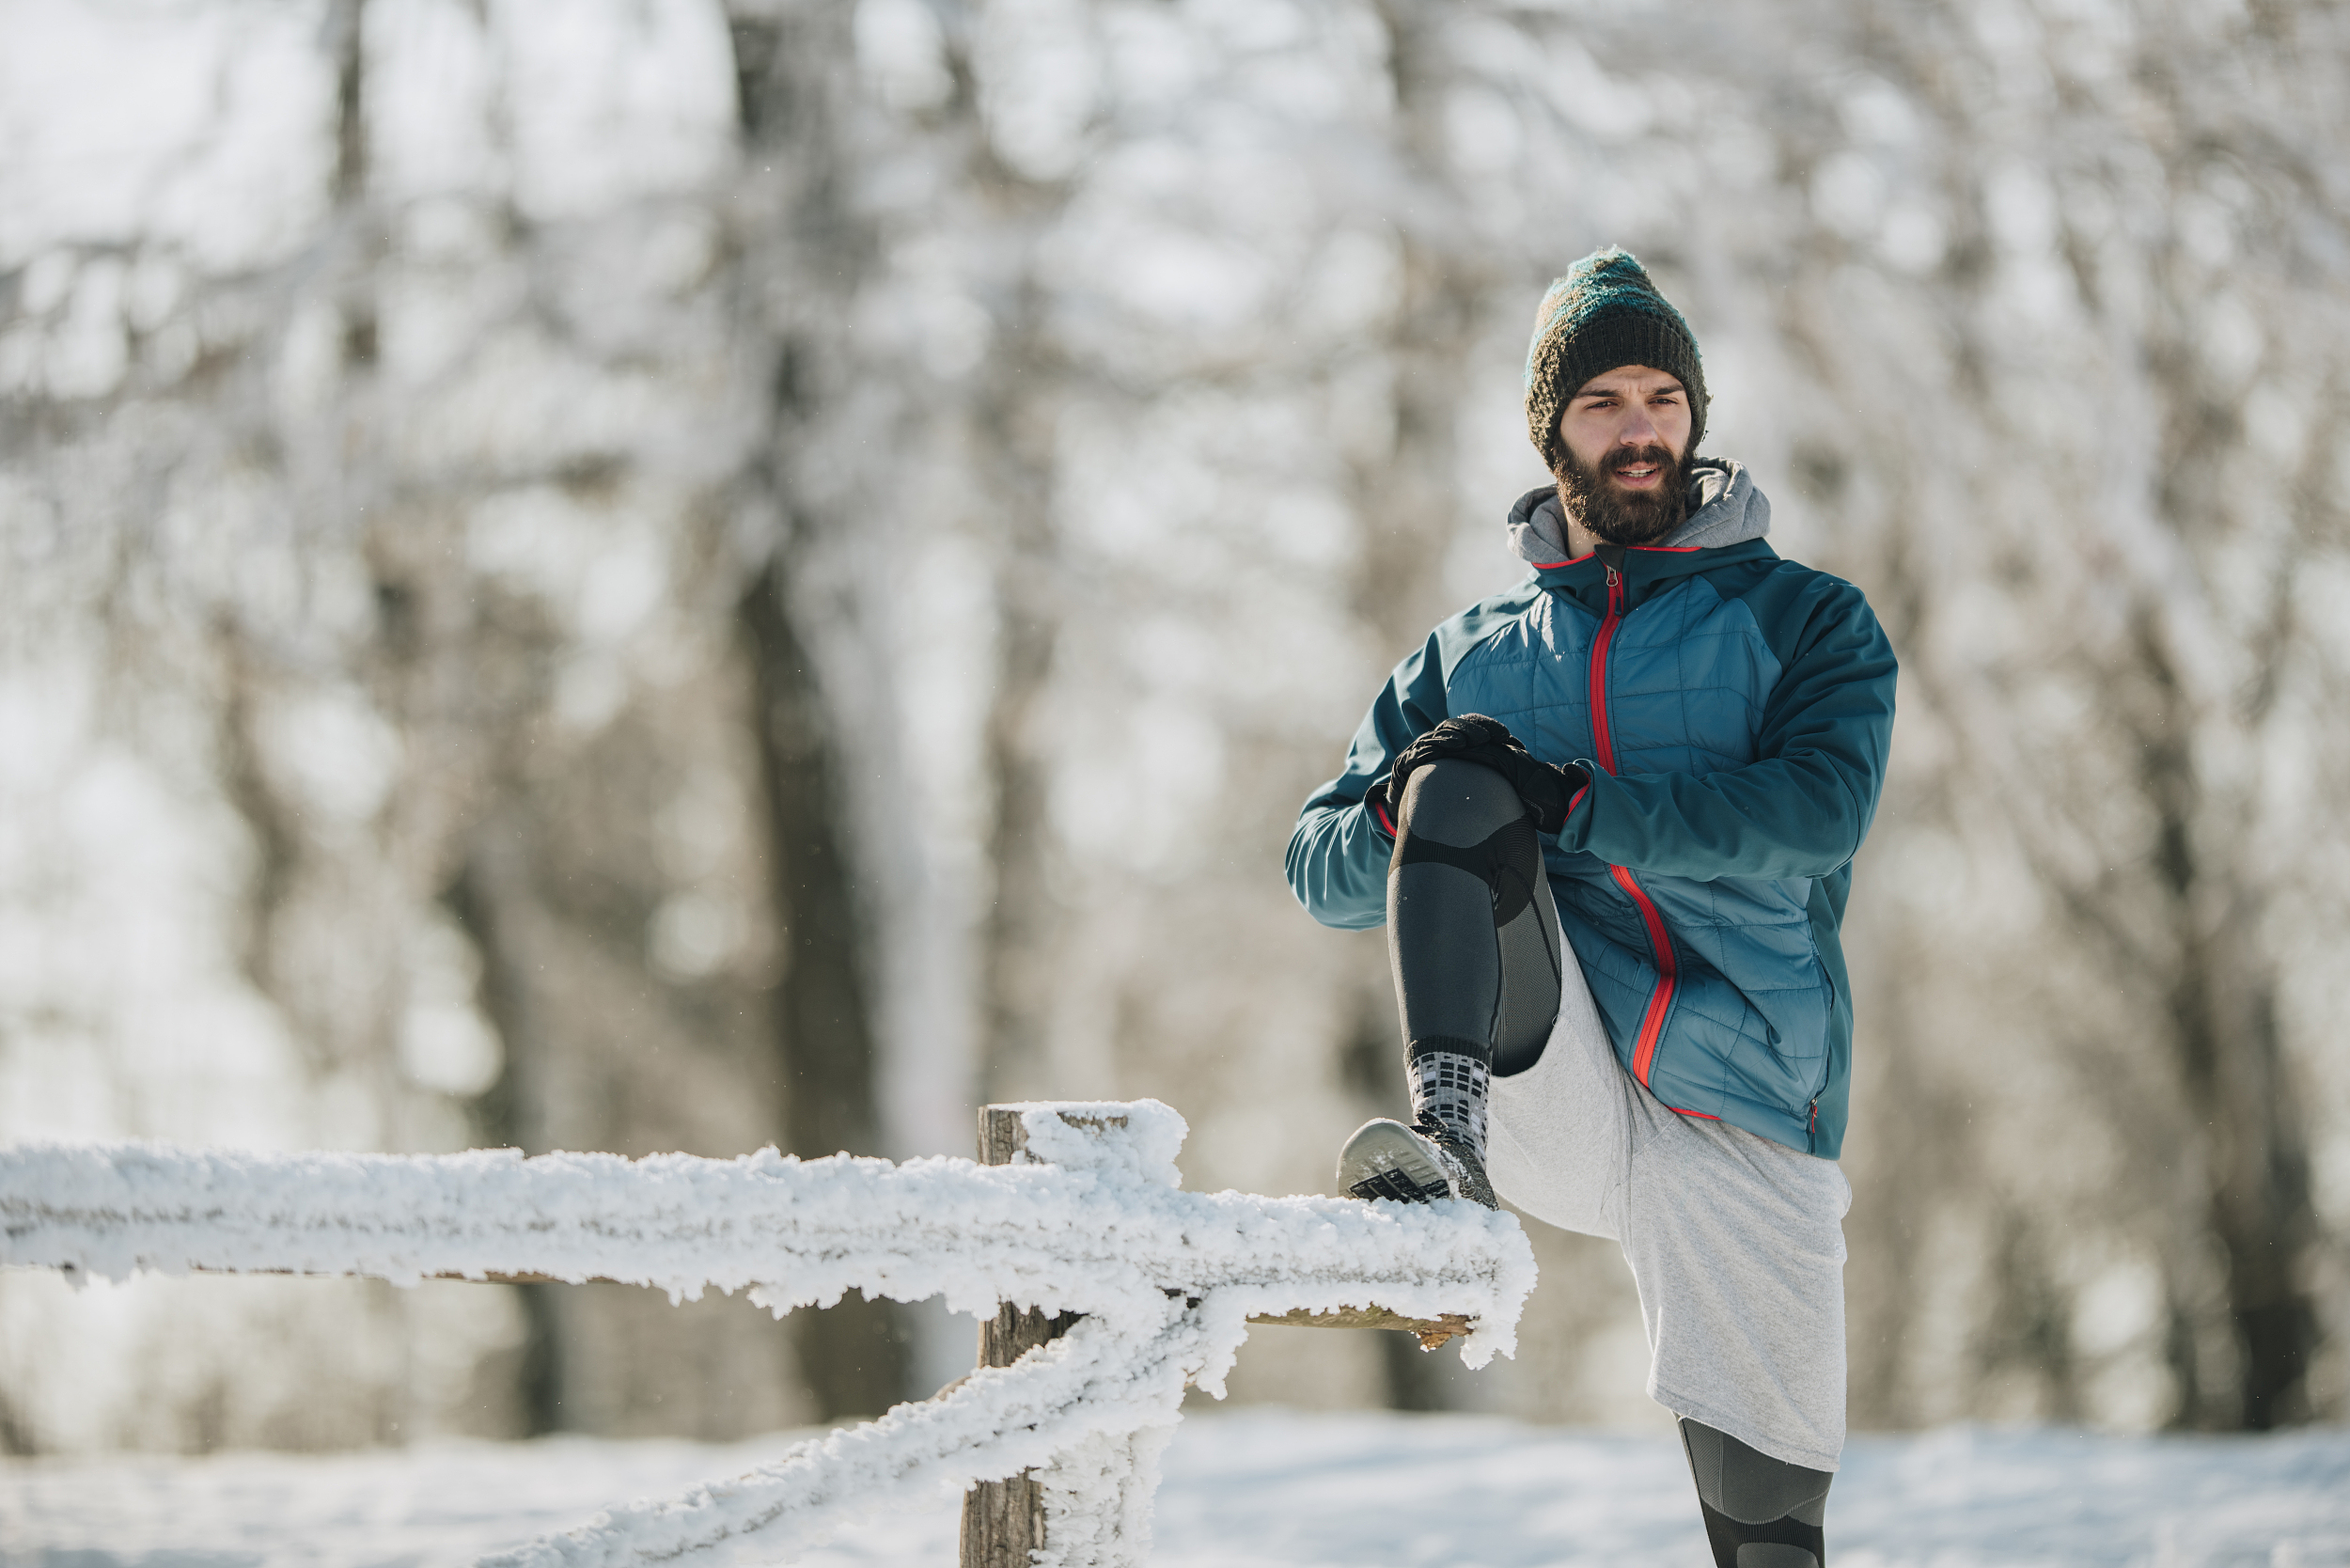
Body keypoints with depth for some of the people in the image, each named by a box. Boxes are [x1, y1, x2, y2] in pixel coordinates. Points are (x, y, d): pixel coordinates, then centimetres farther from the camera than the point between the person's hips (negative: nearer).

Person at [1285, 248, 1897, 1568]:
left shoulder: (1807, 620, 12)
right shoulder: (1474, 655, 20)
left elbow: (1822, 806, -8)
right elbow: (1322, 871, 14)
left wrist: (1570, 808, -19)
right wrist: (1411, 816, -10)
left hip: (1743, 1116, 0)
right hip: (1550, 1084, 1)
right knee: (1459, 772, -23)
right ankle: (1454, 1135, -42)